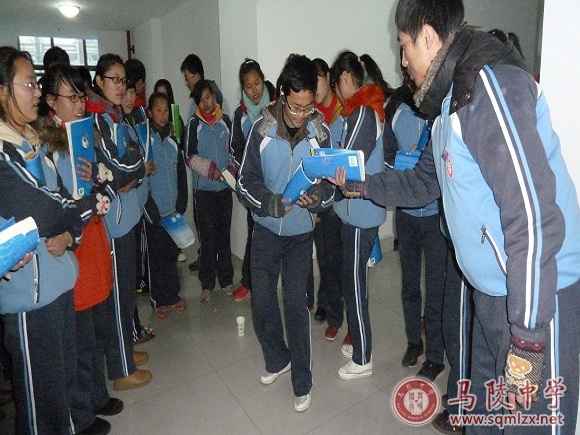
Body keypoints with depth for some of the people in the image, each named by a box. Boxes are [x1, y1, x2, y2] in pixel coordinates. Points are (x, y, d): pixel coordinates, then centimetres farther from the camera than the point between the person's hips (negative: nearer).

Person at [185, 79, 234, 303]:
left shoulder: (225, 120, 5)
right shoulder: (194, 123, -2)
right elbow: (190, 156, -4)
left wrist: (232, 168, -3)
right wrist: (210, 169, -15)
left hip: (225, 186, 2)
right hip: (204, 188, -2)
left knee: (224, 235, 10)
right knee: (207, 237, 2)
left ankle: (226, 279, 22)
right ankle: (207, 283, 14)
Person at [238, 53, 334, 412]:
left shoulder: (320, 132, -9)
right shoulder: (262, 129, -9)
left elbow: (328, 184, -3)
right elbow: (246, 180, -6)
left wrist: (316, 198, -25)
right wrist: (271, 203, -24)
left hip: (301, 233, -1)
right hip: (265, 229, 2)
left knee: (296, 304, 0)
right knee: (262, 300, 9)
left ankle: (302, 382, 19)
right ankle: (277, 359, 36)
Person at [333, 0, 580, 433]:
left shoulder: (492, 85, -18)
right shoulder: (453, 97, 13)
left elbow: (533, 216, -24)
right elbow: (423, 179, 27)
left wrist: (527, 336, -21)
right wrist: (362, 184, 32)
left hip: (535, 295, -9)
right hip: (491, 289, 9)